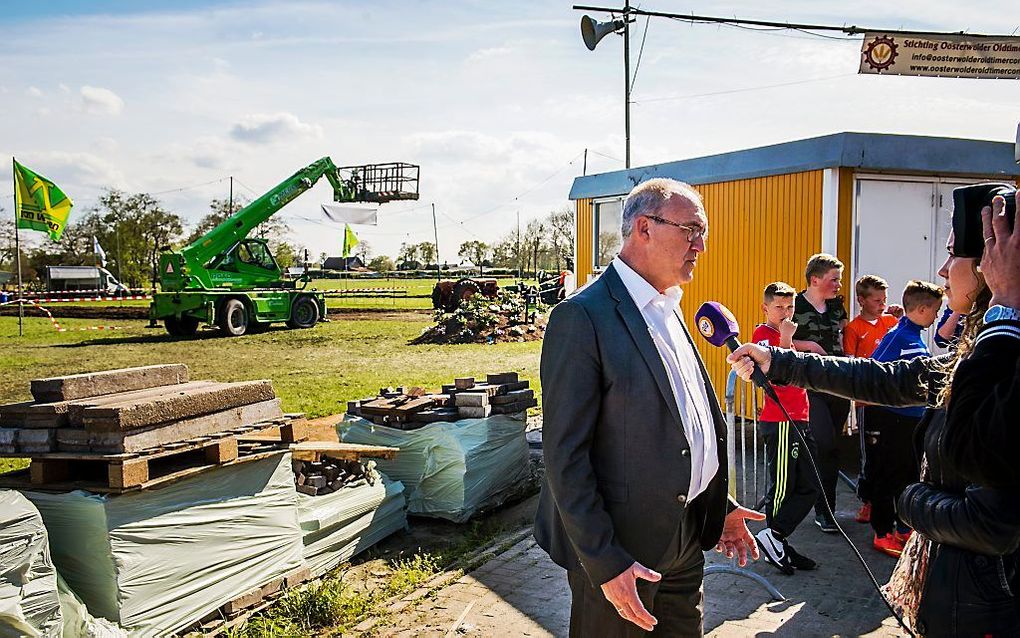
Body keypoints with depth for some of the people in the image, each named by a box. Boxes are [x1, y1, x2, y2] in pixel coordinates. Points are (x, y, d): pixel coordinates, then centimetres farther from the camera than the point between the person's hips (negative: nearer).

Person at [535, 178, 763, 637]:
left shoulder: (668, 311, 10)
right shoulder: (582, 317, -18)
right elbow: (564, 455, -20)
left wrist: (719, 508, 15)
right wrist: (605, 563, -20)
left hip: (685, 539, 8)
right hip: (621, 548, -8)